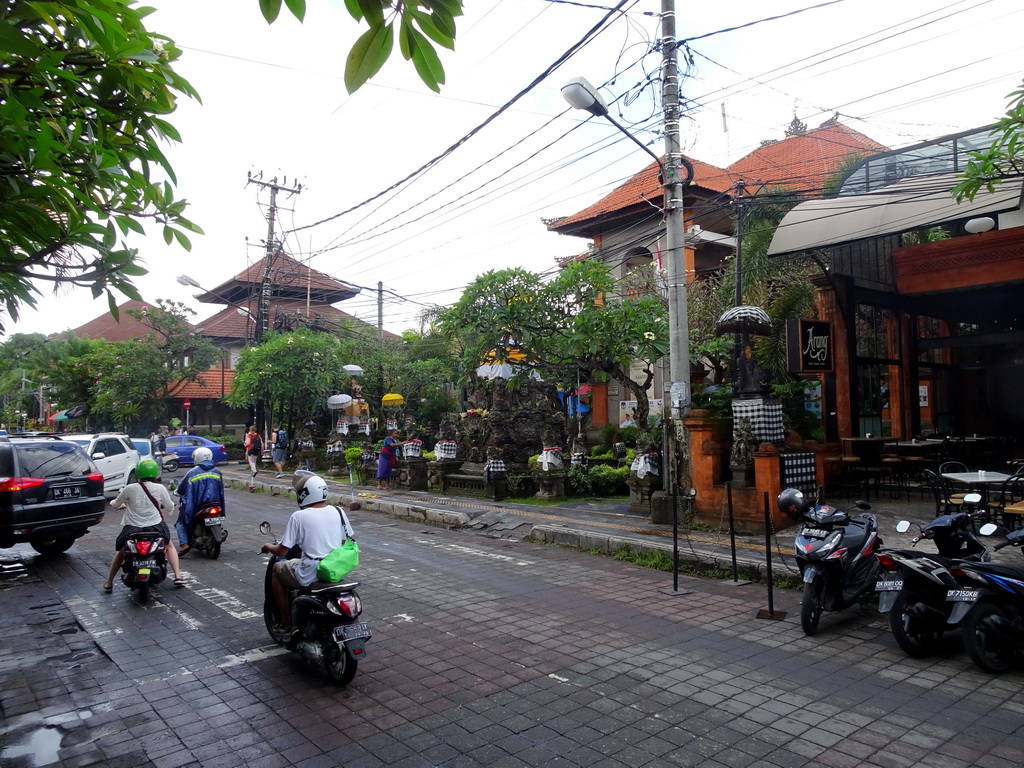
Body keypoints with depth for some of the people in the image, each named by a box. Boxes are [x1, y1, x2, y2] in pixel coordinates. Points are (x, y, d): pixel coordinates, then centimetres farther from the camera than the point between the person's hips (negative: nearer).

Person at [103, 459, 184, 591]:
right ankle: (178, 576, 13)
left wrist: (114, 503, 31)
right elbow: (170, 507, 4)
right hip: (155, 527, 0)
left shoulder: (129, 489, -8)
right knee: (169, 546, 24)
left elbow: (116, 504, 7)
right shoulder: (160, 488, -7)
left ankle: (108, 583, 29)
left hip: (132, 528, 0)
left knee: (120, 552, 27)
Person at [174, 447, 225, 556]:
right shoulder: (217, 471, 5)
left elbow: (181, 488, 1)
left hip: (197, 505, -4)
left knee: (181, 521, 15)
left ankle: (184, 544, -4)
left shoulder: (192, 472, -7)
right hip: (215, 504, 4)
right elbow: (221, 489, 14)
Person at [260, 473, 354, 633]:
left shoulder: (298, 516, -12)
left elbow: (281, 552, -7)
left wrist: (268, 547, 14)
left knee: (277, 569, 23)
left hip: (311, 574, -6)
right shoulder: (338, 512, 1)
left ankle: (286, 623, 25)